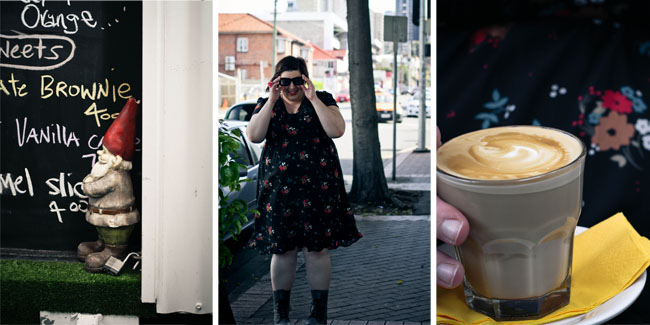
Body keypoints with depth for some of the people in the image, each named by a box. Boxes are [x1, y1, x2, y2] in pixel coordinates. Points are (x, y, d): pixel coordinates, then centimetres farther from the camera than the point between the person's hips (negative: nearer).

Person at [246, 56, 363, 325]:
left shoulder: (322, 100, 5)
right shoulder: (266, 104, 9)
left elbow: (337, 130, -12)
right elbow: (254, 135, -7)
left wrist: (313, 99, -14)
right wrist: (272, 101, -12)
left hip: (317, 186, -1)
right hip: (278, 188, 1)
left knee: (317, 248, -1)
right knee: (282, 249, 4)